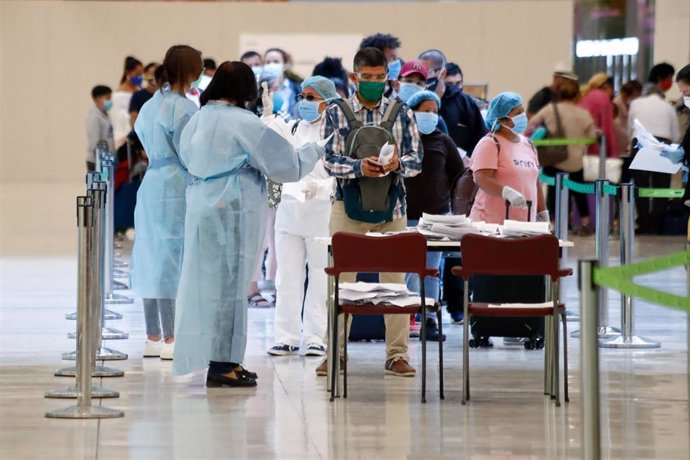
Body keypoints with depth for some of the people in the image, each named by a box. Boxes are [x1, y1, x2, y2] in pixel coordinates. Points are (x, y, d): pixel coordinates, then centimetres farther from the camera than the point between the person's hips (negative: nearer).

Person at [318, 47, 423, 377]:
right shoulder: (336, 114, 3)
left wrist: (397, 164, -21)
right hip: (349, 205, -1)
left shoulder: (402, 114, 6)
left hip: (391, 207, 1)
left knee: (394, 281, 2)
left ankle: (397, 354, 8)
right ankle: (335, 353, 8)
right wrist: (359, 167, -25)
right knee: (341, 281, 1)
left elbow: (416, 159, 1)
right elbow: (331, 160, -6)